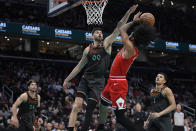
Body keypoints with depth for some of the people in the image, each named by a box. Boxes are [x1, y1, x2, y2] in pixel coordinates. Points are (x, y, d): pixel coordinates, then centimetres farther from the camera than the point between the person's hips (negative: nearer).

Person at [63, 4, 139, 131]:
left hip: (98, 82, -2)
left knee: (90, 110, -5)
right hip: (86, 79, 2)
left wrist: (128, 13, -19)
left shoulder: (106, 43, 2)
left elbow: (118, 28, -9)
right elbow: (79, 66, 17)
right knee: (76, 106, -13)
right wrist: (67, 79, 17)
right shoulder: (88, 50, 9)